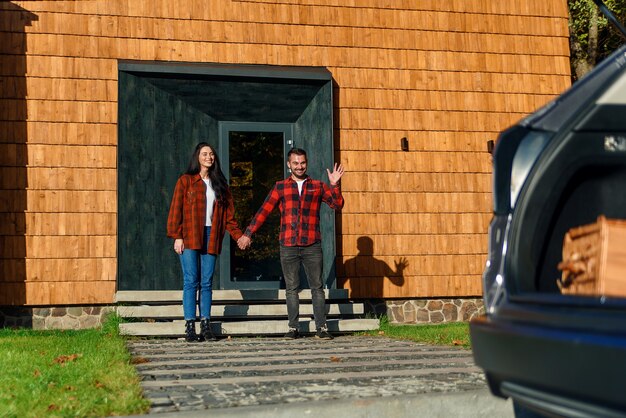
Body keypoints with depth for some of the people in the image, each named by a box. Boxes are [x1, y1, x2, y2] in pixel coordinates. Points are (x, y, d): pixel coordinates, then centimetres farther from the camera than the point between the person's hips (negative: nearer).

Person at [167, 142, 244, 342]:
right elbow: (176, 209, 0)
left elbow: (228, 214, 14)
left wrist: (238, 235, 2)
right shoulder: (185, 181, 5)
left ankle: (206, 326, 5)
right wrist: (177, 236, -9)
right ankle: (189, 326, -4)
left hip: (210, 236, 3)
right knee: (191, 281, -6)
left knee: (207, 282, 2)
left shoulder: (219, 184, 16)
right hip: (189, 236, -3)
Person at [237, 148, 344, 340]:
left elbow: (338, 204, 3)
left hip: (312, 246, 0)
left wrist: (334, 185, -12)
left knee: (317, 287, 3)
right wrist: (248, 233, 4)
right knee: (291, 288, 5)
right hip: (288, 246, 0)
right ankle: (293, 328, 10)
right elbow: (264, 211, 8)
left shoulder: (318, 186, 10)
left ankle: (321, 328, 7)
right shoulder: (280, 187, 10)